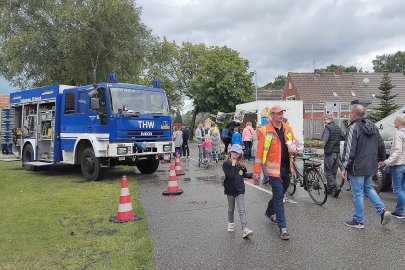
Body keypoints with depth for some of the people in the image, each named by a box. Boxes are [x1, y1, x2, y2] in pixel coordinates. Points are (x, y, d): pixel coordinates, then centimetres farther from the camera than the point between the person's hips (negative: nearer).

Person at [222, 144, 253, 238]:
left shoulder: (241, 164, 2)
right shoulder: (226, 164, -10)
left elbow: (244, 174, 17)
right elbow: (231, 175, -24)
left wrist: (251, 175, 2)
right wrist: (233, 165, -20)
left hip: (240, 190, 1)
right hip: (230, 190, -1)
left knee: (241, 210, -6)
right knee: (231, 208, 16)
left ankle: (245, 229, -13)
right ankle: (230, 223, 39)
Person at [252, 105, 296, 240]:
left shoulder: (287, 128, 8)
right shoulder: (265, 131, -10)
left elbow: (293, 142, 22)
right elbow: (260, 152, -10)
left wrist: (293, 149, -3)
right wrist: (256, 170, -11)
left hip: (286, 167, 6)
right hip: (273, 167, -6)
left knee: (280, 193, 19)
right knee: (279, 195, -5)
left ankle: (270, 212, 46)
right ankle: (283, 227, 1)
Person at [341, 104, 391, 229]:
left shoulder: (353, 128, -17)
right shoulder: (373, 127, 9)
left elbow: (349, 150, -20)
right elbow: (381, 146, 15)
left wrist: (345, 168, -16)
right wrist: (380, 159, 28)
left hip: (357, 167, -8)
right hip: (371, 166, 8)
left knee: (357, 193, 2)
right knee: (368, 188, 24)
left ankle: (358, 221, 12)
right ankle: (383, 210, 11)